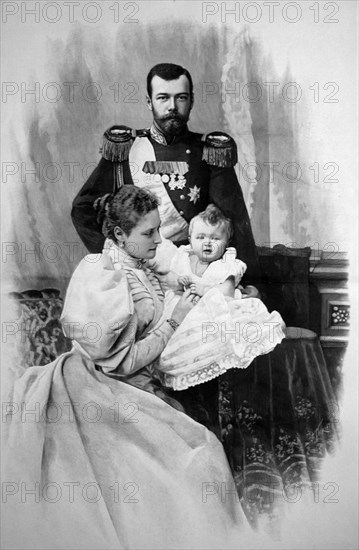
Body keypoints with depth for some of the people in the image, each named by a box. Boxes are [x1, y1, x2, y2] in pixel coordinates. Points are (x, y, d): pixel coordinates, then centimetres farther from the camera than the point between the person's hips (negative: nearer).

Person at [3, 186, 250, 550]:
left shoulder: (138, 268, 6)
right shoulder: (106, 280, -22)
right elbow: (122, 362, -22)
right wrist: (174, 321, -17)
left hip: (135, 388, 9)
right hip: (107, 395, -9)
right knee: (195, 452, -11)